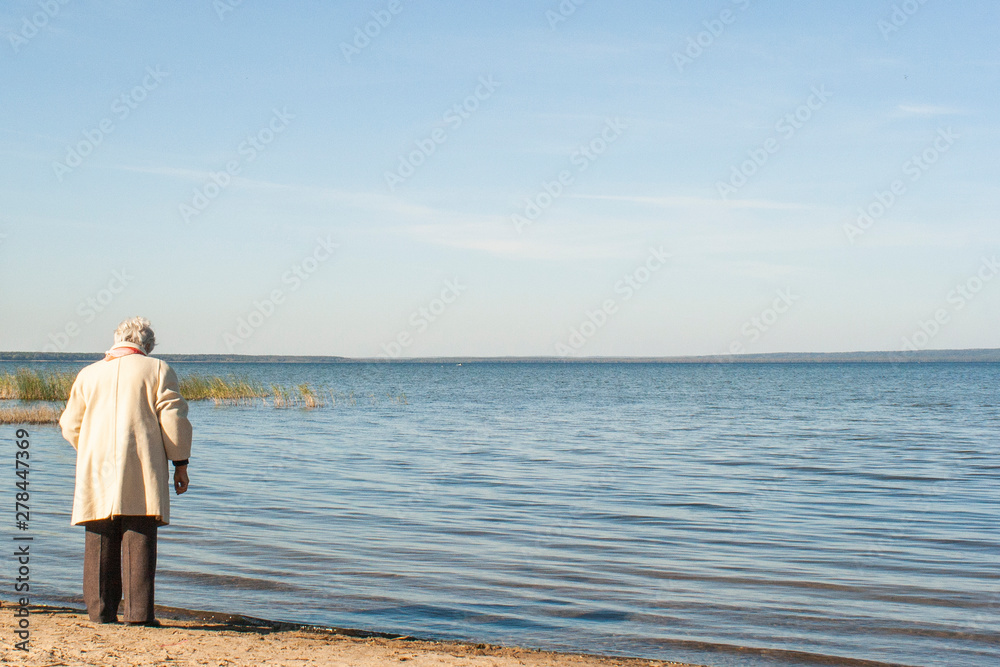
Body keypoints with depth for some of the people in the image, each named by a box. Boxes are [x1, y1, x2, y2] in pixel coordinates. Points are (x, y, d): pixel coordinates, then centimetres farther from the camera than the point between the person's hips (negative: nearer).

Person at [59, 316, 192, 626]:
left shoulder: (89, 374, 13)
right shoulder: (157, 370, 4)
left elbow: (70, 426, 16)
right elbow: (173, 420, -3)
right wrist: (180, 464, 3)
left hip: (96, 472, 3)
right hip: (142, 472, -3)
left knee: (100, 542, 7)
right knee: (139, 540, -4)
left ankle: (101, 610, 7)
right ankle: (139, 612, -8)